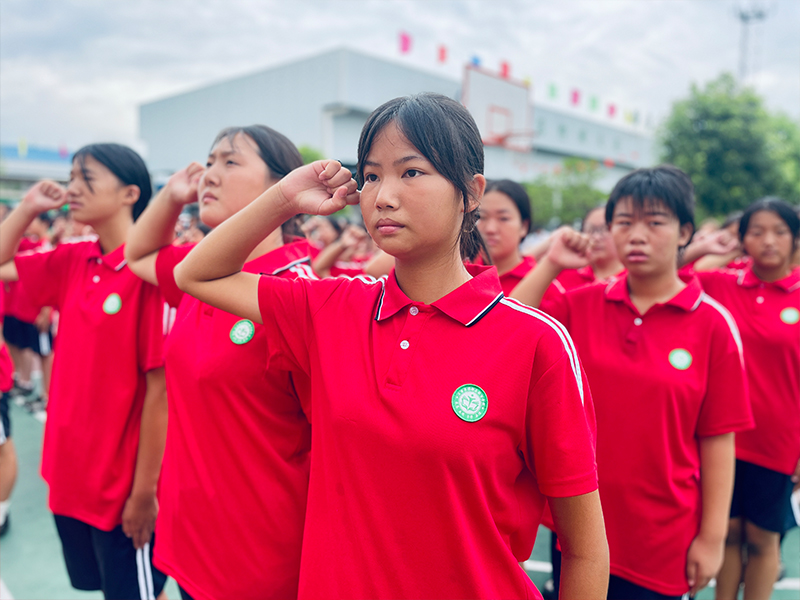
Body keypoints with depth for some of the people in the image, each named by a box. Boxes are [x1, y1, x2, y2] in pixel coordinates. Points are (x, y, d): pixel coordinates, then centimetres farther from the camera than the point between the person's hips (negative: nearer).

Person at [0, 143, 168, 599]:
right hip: (71, 477, 6)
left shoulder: (150, 269, -19)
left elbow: (160, 387, -19)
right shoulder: (72, 262, 1)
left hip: (124, 489, -6)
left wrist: (145, 490, -16)